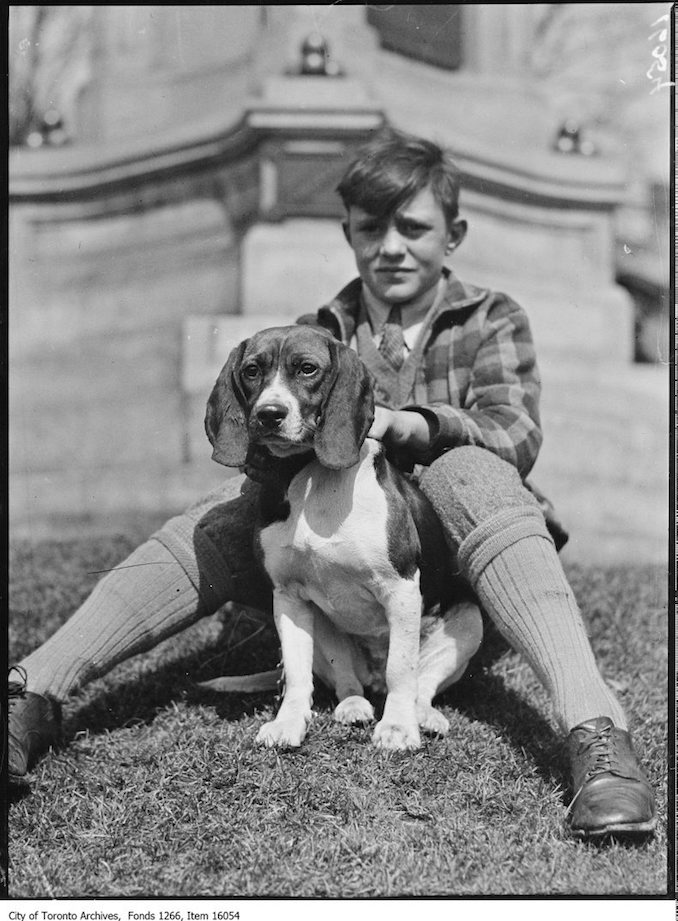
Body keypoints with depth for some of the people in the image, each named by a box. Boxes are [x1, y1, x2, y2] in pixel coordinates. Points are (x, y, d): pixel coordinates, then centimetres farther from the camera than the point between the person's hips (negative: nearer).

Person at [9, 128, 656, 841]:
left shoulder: (491, 321, 8)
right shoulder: (317, 333, 14)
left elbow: (515, 436, -10)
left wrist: (403, 423, -30)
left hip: (450, 581, -2)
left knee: (468, 475, -32)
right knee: (243, 503, -25)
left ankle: (595, 734, -50)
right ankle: (32, 694, -40)